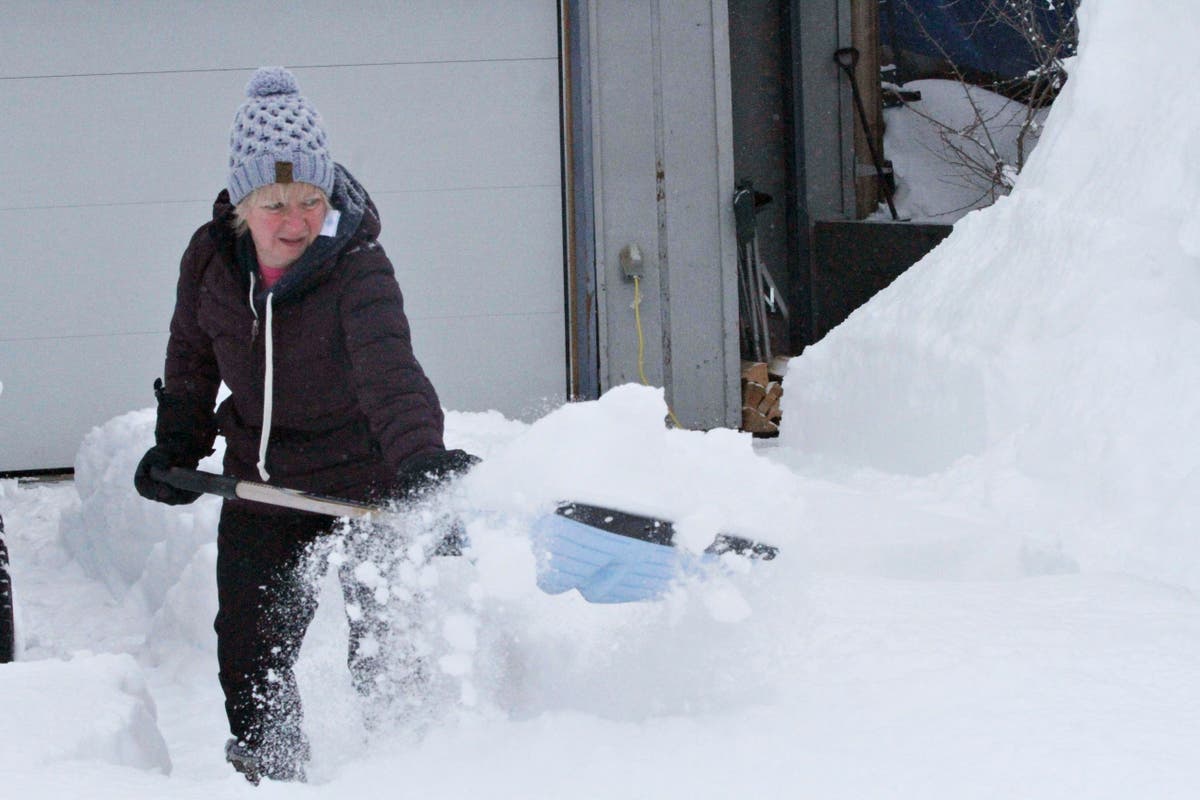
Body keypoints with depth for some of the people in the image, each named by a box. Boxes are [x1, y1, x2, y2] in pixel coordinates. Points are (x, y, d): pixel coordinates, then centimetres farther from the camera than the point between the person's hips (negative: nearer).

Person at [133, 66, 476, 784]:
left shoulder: (358, 268, -26)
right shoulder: (211, 259, -9)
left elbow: (389, 373, -43)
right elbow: (192, 356, 11)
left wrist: (420, 460, -58)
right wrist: (176, 445, 7)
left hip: (363, 483, -5)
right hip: (260, 485, 5)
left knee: (383, 653, 1)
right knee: (248, 655, 8)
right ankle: (269, 777, 24)